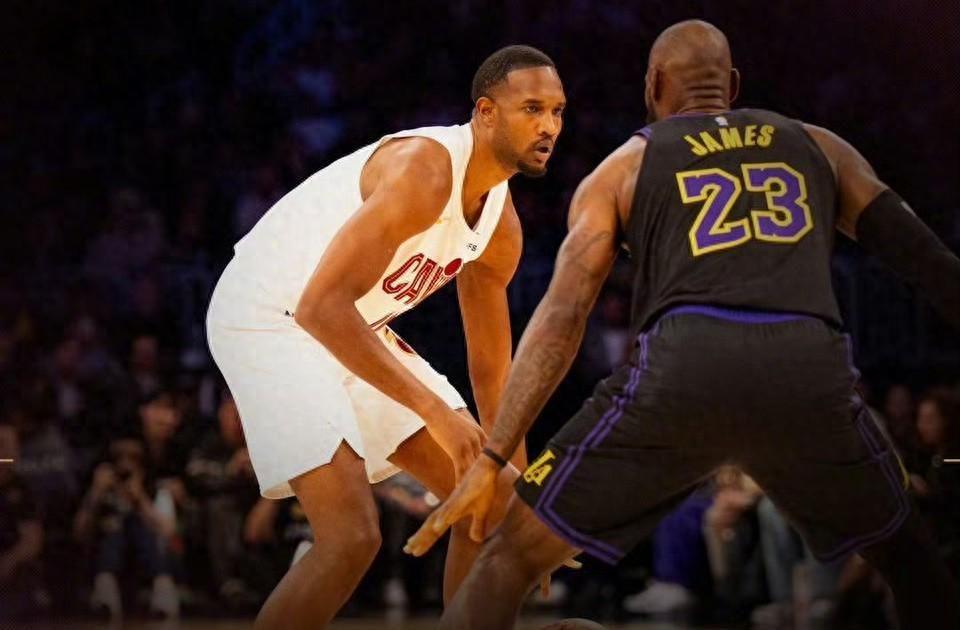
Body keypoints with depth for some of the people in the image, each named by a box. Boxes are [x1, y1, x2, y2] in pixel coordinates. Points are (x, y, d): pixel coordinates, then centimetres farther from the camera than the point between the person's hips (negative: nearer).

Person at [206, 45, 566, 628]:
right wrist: (433, 410, -34)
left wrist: (516, 482, 10)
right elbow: (320, 305, -34)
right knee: (352, 537, -22)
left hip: (355, 328, 10)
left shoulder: (501, 225, 1)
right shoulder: (423, 169, -28)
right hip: (269, 318, -10)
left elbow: (491, 366, 13)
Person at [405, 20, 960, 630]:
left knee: (513, 556, 12)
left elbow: (562, 316, 11)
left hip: (683, 367, -1)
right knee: (910, 558, 28)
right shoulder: (817, 146, 28)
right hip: (811, 373, 2)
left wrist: (491, 461, 8)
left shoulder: (622, 168, 22)